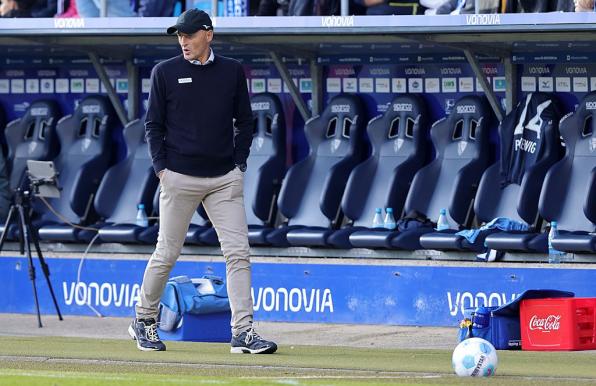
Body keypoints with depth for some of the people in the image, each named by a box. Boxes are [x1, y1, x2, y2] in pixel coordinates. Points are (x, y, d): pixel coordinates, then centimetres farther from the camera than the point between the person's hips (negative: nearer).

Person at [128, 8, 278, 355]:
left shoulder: (232, 71, 7)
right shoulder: (165, 72, 1)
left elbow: (245, 122, 14)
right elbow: (153, 125, 4)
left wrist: (240, 164, 4)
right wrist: (162, 168, -6)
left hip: (225, 179, 2)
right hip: (179, 178, -2)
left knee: (238, 252, -7)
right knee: (167, 254, 3)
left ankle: (243, 332, -8)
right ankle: (144, 321, 21)